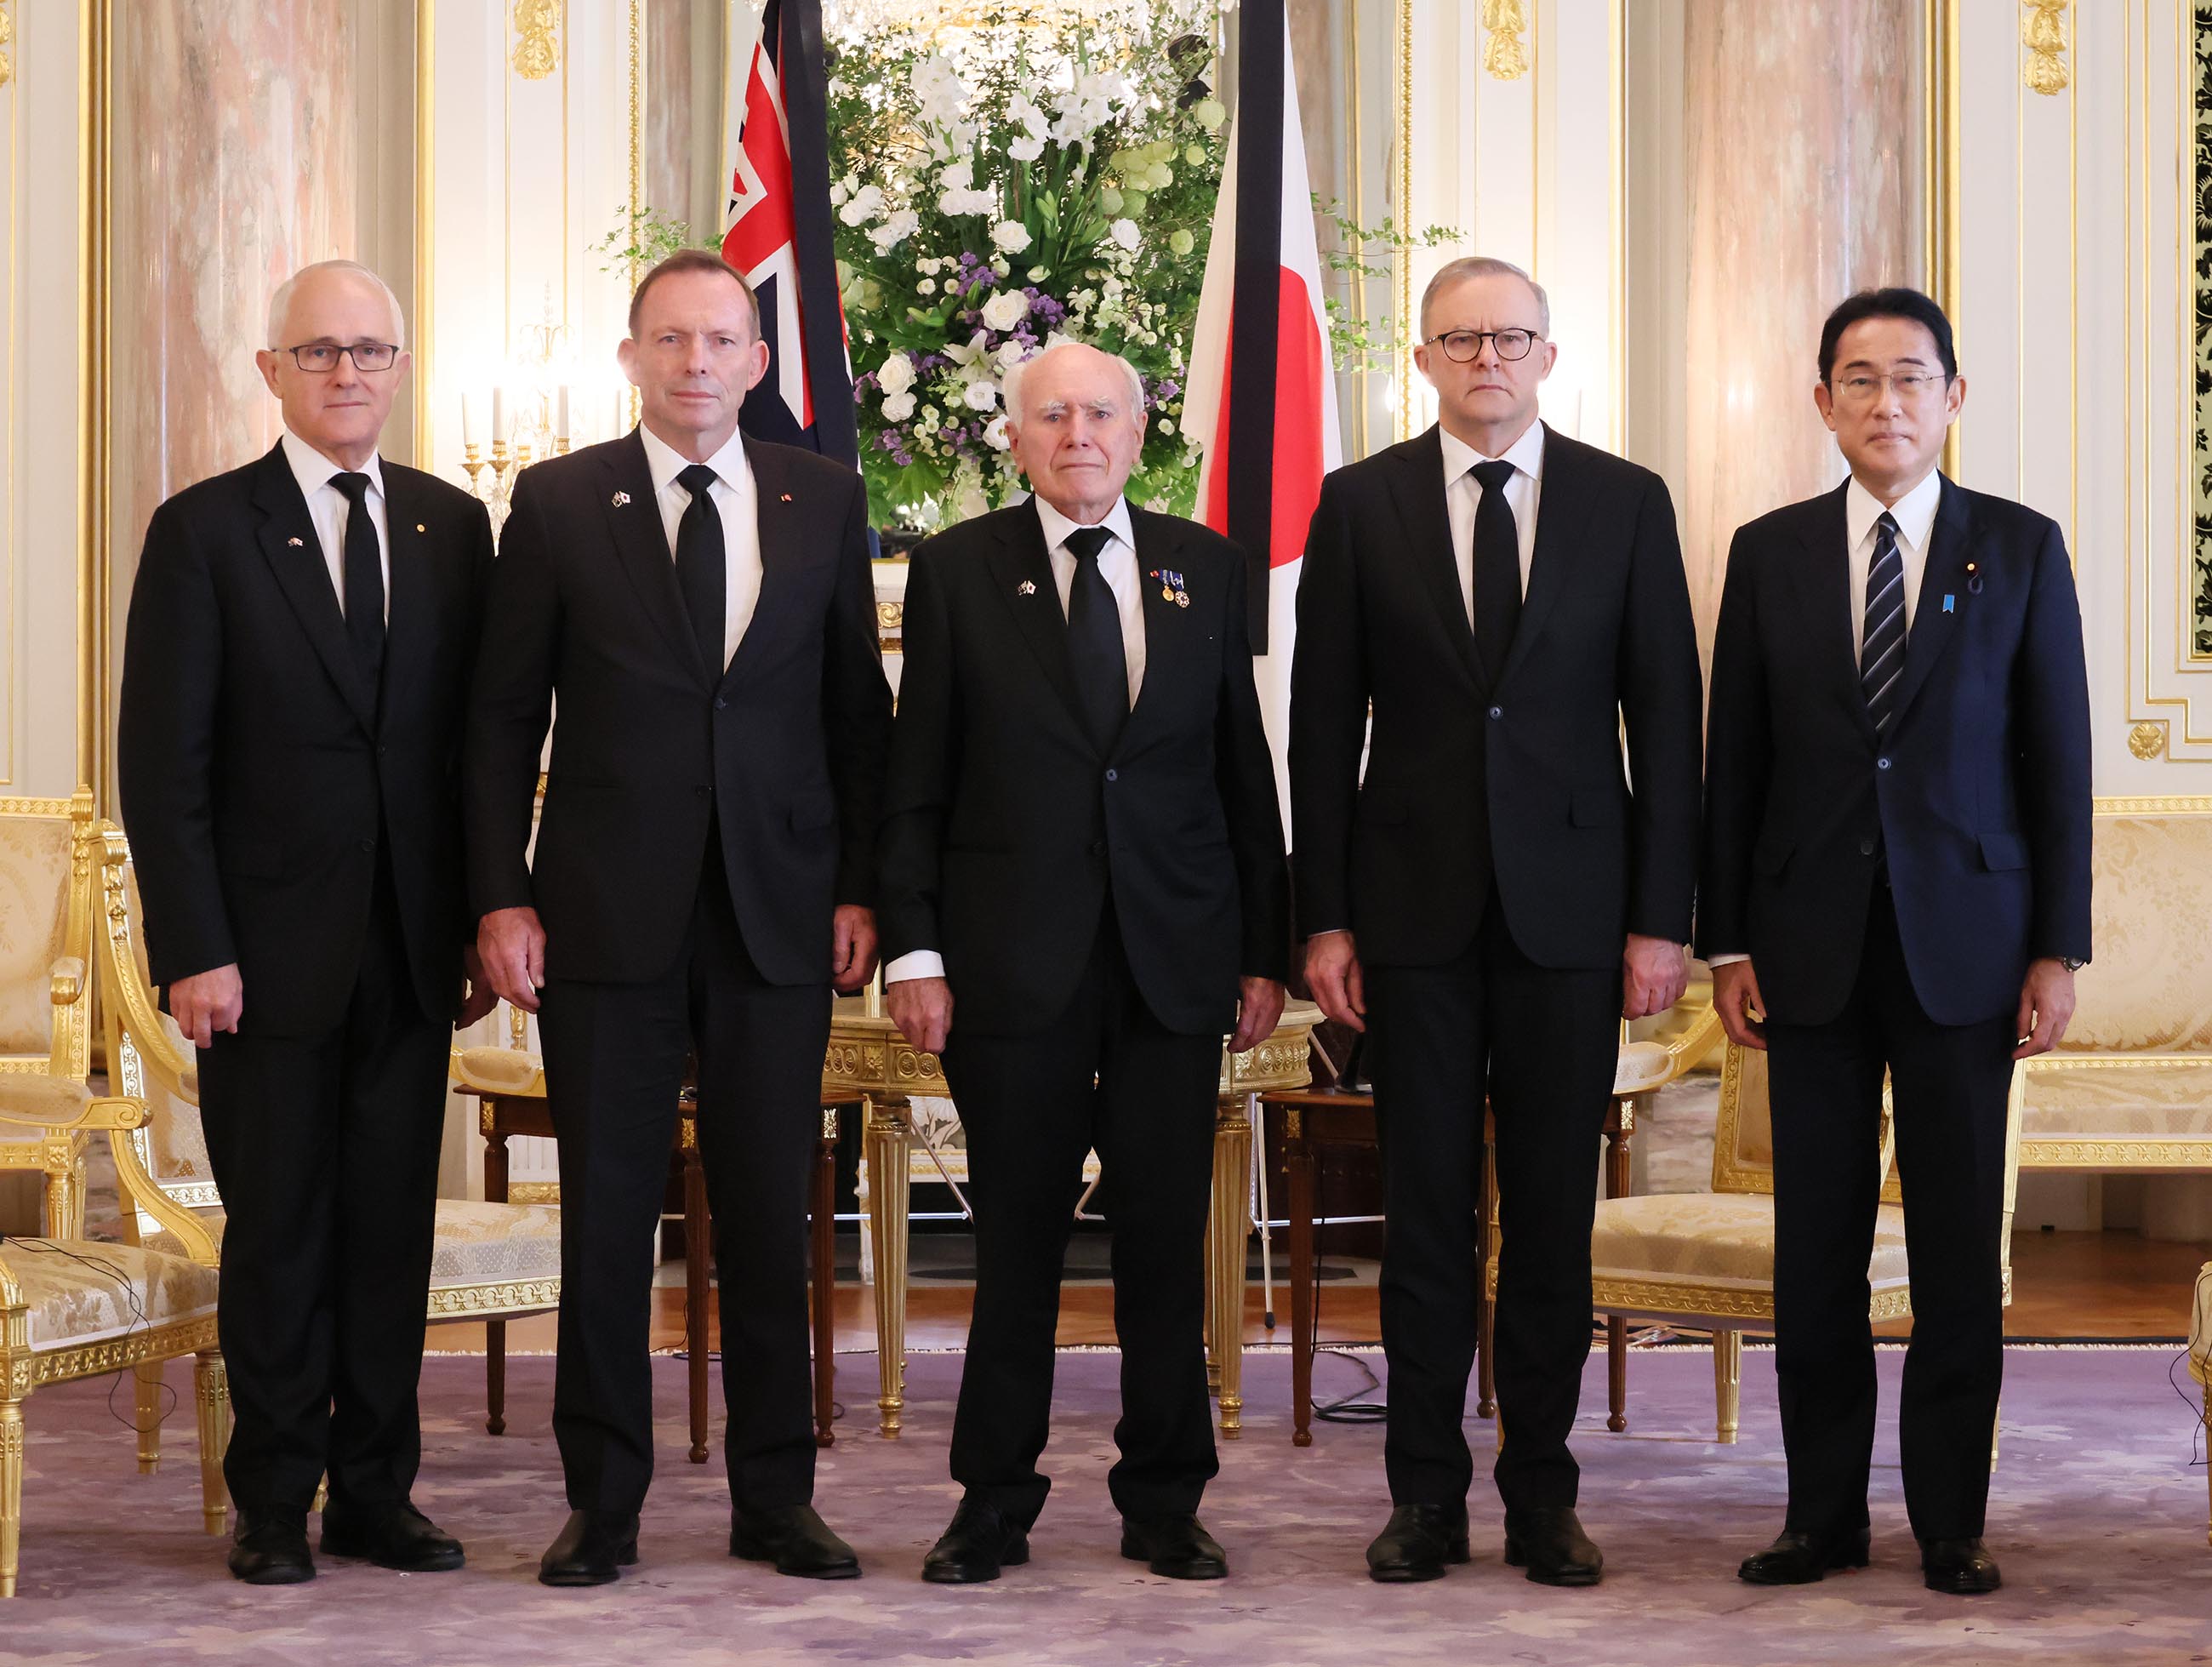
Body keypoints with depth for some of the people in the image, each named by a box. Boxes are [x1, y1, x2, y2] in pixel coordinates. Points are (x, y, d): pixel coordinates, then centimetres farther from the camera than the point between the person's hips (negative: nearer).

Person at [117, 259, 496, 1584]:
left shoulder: (454, 526, 9)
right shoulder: (205, 531, -1)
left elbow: (479, 739, 11)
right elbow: (162, 761, -5)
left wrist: (486, 914, 5)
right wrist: (193, 949, -11)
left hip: (412, 951, 3)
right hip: (271, 952, -3)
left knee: (395, 1228, 7)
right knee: (280, 1233, 3)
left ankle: (376, 1492, 17)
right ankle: (276, 1507, 14)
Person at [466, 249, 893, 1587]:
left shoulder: (824, 501, 7)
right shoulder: (559, 503, 3)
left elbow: (859, 710, 9)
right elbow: (506, 716, 3)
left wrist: (860, 886, 2)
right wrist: (501, 898, -4)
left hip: (780, 911, 1)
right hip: (609, 913, -1)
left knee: (772, 1214, 6)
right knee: (607, 1214, 3)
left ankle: (776, 1499, 17)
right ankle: (604, 1504, 14)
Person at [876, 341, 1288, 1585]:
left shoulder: (1207, 569, 9)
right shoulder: (959, 570, 4)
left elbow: (1246, 771, 10)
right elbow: (916, 782, 2)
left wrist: (1266, 950, 6)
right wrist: (913, 947, -6)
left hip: (1178, 959, 2)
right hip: (1015, 960, -2)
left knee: (1167, 1237, 4)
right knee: (1018, 1237, 3)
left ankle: (1165, 1504, 16)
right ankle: (997, 1504, 15)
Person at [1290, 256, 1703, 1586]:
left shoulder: (1628, 503, 4)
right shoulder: (1361, 504, 4)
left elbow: (1667, 717, 3)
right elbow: (1324, 721, 4)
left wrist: (1664, 917, -2)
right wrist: (1323, 915, -1)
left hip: (1569, 906, 0)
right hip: (1416, 908, 0)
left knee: (1554, 1211, 5)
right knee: (1426, 1207, 4)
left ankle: (1543, 1492, 14)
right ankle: (1428, 1492, 12)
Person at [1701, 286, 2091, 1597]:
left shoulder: (2021, 549, 4)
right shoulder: (1770, 554, 7)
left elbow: (2058, 757, 3)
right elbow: (1735, 761, 8)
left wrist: (2059, 948, -2)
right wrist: (1727, 942, 3)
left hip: (1963, 939, -1)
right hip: (1813, 947, 1)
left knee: (1960, 1243, 2)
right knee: (1817, 1243, 4)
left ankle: (1952, 1521, 11)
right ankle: (1825, 1513, 13)